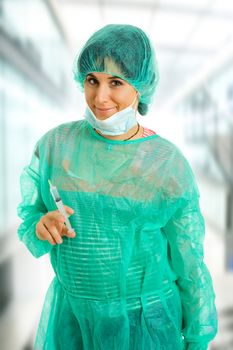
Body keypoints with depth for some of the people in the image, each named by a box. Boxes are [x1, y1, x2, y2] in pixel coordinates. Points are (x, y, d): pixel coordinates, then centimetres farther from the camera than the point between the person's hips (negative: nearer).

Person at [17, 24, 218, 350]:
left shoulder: (170, 165, -15)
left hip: (146, 320, -2)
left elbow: (190, 263, -7)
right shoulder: (54, 144, -9)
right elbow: (29, 223, 0)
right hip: (71, 313, 3)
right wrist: (43, 227, -23)